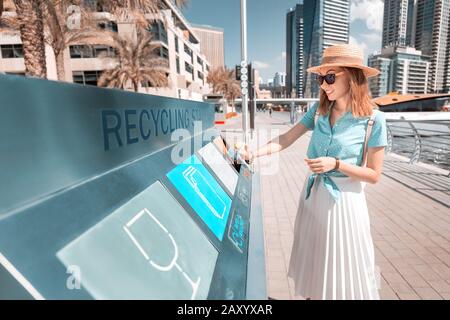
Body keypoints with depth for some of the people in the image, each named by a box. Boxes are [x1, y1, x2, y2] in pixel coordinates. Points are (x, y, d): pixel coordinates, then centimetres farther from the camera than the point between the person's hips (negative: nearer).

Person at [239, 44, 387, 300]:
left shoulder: (373, 120, -13)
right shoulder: (319, 110, 0)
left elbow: (374, 175, -10)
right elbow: (286, 139, -4)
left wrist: (336, 164, -22)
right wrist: (256, 152, -18)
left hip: (343, 199, -4)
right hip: (313, 193, 5)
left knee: (342, 269, 10)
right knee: (313, 262, 21)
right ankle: (312, 294, 44)